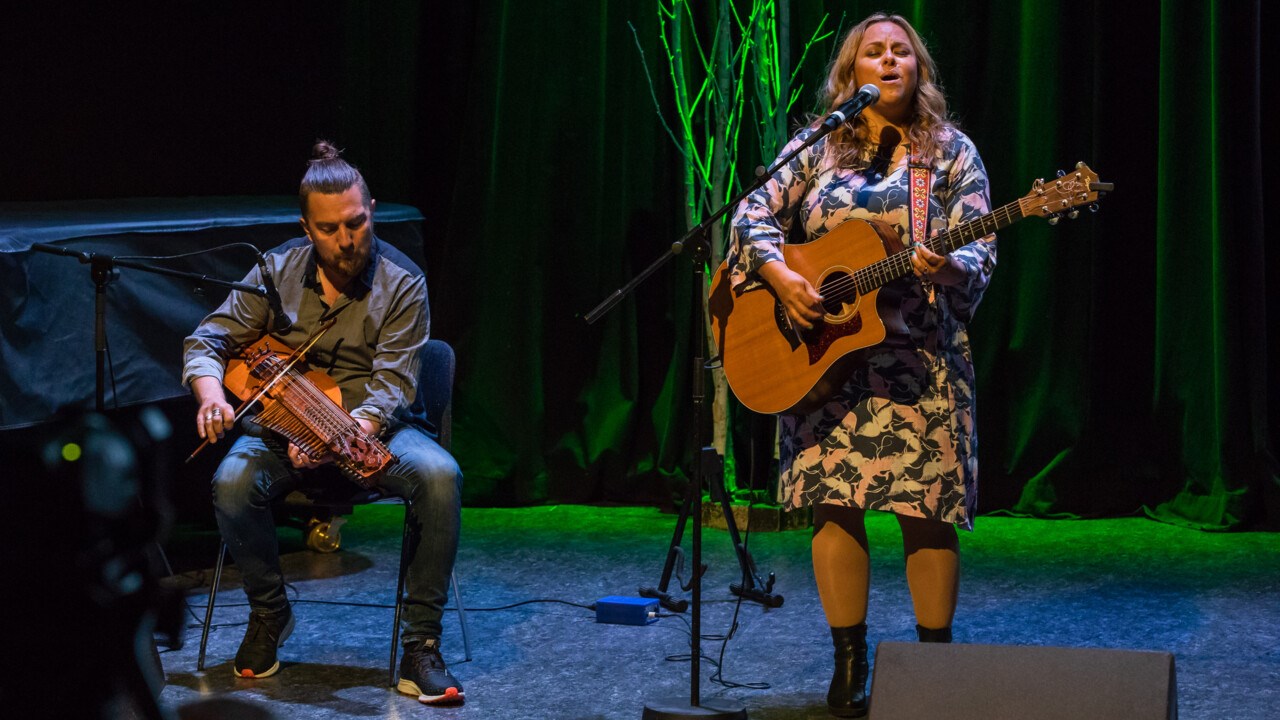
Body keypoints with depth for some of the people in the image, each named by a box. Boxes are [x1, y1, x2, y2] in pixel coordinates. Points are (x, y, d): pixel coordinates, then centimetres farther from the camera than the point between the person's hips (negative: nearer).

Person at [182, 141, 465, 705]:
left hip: (374, 427, -2)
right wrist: (211, 395, -23)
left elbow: (391, 386, -16)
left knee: (440, 477, -33)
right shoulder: (278, 271, -2)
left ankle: (421, 644, -23)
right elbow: (206, 341, 0)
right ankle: (269, 614, -2)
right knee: (232, 484, -31)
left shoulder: (401, 284, -9)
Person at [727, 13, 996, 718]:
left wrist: (944, 268, -26)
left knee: (927, 513, -4)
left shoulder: (951, 150, 5)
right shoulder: (817, 146, 9)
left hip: (921, 356, -1)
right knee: (833, 502, -3)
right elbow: (753, 215, 3)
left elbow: (979, 251, -3)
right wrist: (780, 276, -15)